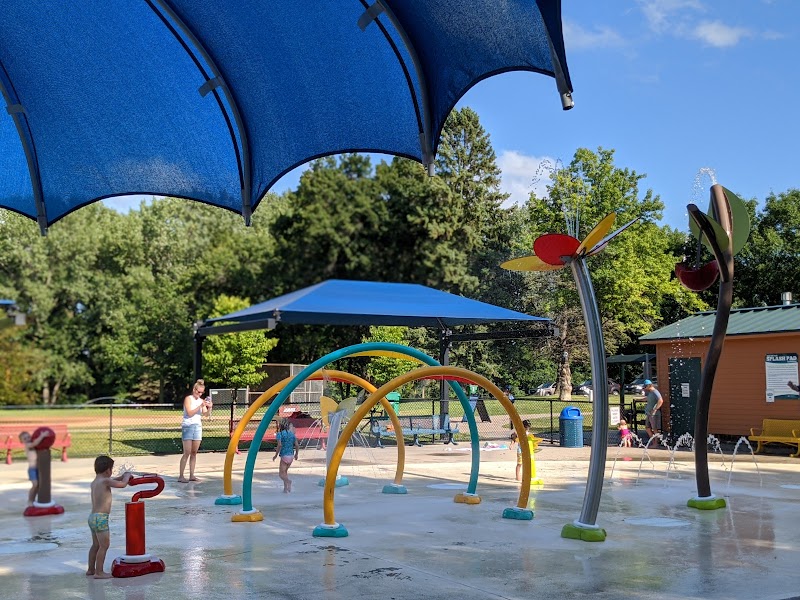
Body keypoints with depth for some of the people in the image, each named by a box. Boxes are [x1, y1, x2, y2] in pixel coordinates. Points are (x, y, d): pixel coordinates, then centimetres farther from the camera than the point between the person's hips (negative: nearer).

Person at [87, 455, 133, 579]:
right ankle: (99, 572, -1)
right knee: (104, 545, -3)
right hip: (100, 518, -9)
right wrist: (127, 476, 6)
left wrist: (122, 476, 24)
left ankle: (91, 569, 29)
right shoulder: (105, 481, -13)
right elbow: (122, 484, -12)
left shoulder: (94, 482, 13)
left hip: (93, 517, 9)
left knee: (96, 545, 20)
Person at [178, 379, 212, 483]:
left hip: (198, 426, 5)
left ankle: (192, 475, 9)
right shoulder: (188, 399, -5)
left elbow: (206, 414, 0)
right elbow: (190, 413, -15)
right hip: (188, 426, -5)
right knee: (187, 453, -9)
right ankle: (181, 476, -7)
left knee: (194, 453, 6)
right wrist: (201, 406, -22)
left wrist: (209, 408, -20)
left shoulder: (201, 400, 9)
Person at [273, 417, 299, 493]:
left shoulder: (280, 434, -8)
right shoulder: (292, 433, 8)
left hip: (284, 455, -6)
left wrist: (276, 455, -11)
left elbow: (280, 445, -20)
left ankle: (288, 481, -29)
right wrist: (296, 454, 19)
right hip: (291, 455, 6)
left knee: (281, 474, 0)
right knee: (285, 471, 22)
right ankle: (285, 488, 17)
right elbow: (297, 445, 5)